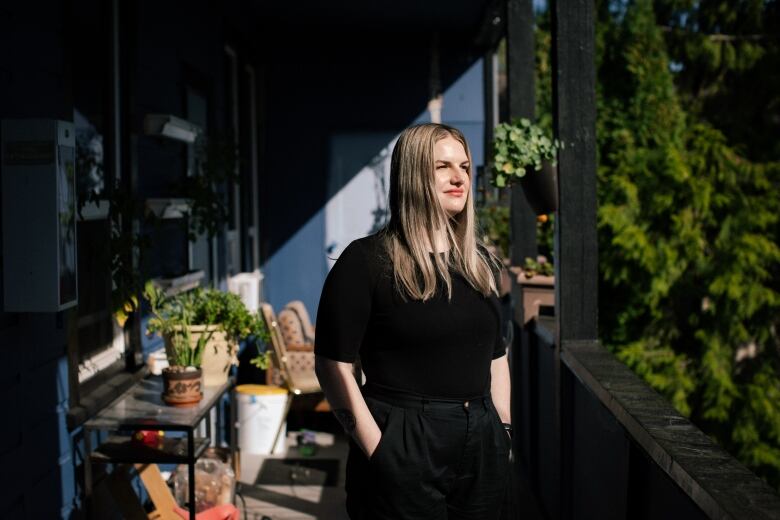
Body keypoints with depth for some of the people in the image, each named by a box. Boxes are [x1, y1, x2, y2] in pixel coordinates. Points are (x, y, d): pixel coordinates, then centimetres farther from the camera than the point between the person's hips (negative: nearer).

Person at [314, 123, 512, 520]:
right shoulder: (367, 261, -9)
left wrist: (503, 432, 9)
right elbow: (333, 365, -13)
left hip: (482, 447, 6)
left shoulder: (478, 262, 11)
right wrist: (378, 452, -16)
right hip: (403, 447, -6)